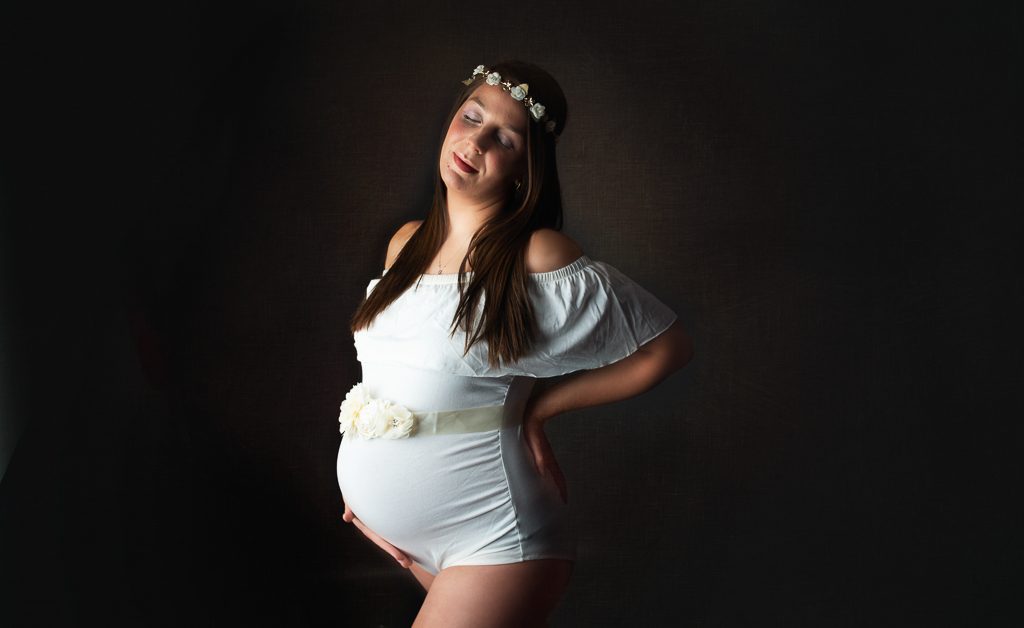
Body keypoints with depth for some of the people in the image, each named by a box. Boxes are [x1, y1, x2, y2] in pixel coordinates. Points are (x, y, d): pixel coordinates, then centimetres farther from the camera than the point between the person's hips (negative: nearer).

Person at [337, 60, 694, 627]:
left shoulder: (537, 260, -14)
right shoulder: (406, 244, 6)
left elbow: (667, 347, -11)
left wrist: (538, 407, -9)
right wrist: (361, 485, 8)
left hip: (492, 543, -7)